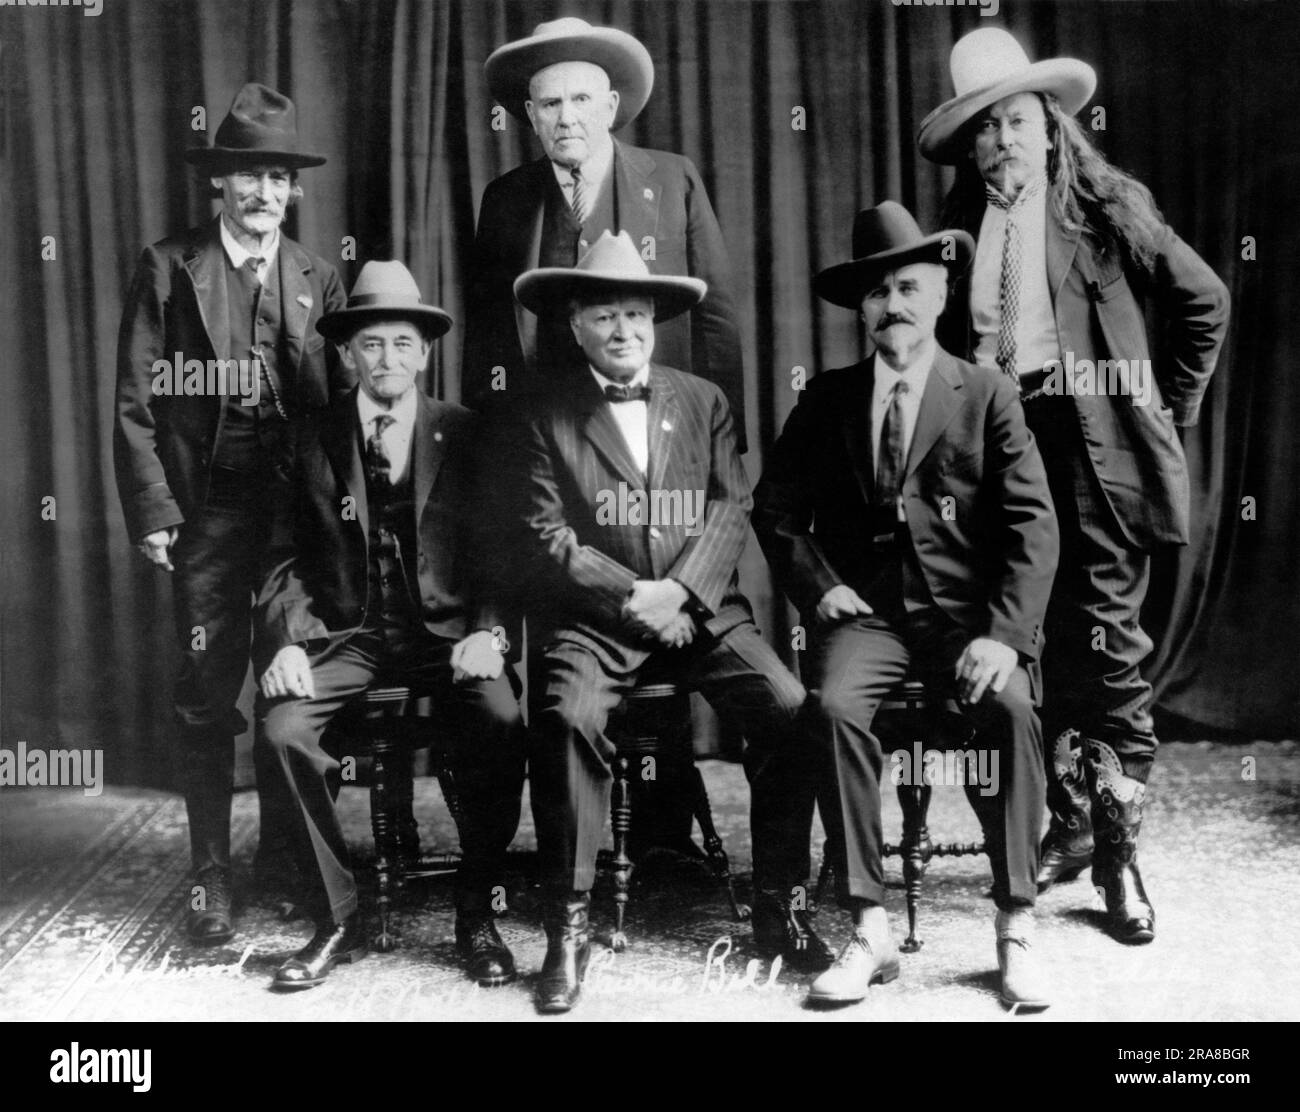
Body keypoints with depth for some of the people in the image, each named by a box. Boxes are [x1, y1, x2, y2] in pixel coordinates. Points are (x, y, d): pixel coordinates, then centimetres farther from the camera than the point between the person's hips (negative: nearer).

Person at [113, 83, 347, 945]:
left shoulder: (318, 279, 11)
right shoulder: (169, 268, 3)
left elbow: (342, 401, 10)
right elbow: (136, 402, -1)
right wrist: (151, 510, -10)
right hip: (210, 510, -2)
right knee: (208, 692, -1)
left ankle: (285, 851, 23)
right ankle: (211, 874, 10)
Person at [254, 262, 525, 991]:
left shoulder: (466, 434, 7)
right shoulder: (315, 441, 8)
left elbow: (497, 548, 3)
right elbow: (289, 558, 5)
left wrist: (488, 632, -14)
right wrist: (286, 642, -12)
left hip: (447, 629, -1)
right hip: (348, 630, 1)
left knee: (502, 721, -29)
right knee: (285, 726, -27)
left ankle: (477, 915, -9)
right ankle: (338, 920, -9)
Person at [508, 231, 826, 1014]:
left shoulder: (704, 401, 13)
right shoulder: (549, 417, 7)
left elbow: (733, 509, 4)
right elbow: (546, 535, -1)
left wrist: (679, 590, -12)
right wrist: (630, 594, -14)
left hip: (702, 606, 2)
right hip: (594, 613, -2)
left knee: (790, 707, -21)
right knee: (568, 717, -30)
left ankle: (781, 903, -3)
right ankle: (569, 924, -15)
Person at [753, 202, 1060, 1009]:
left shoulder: (989, 396, 5)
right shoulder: (827, 400, 11)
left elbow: (1032, 525, -2)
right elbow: (776, 510, 14)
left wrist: (1006, 633, -16)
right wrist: (817, 586, -5)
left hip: (966, 610, -1)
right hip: (866, 611, 1)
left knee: (1012, 707, -30)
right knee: (834, 706, -29)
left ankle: (1018, 929, -17)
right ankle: (870, 931, -20)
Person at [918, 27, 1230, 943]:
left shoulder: (1107, 208, 1)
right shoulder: (959, 229, 11)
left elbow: (1204, 302, 7)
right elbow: (947, 343, 19)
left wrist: (1172, 407, 7)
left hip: (1097, 452, -3)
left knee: (1108, 652, -3)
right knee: (1039, 651, 8)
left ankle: (1118, 854, 7)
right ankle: (1068, 826, 23)